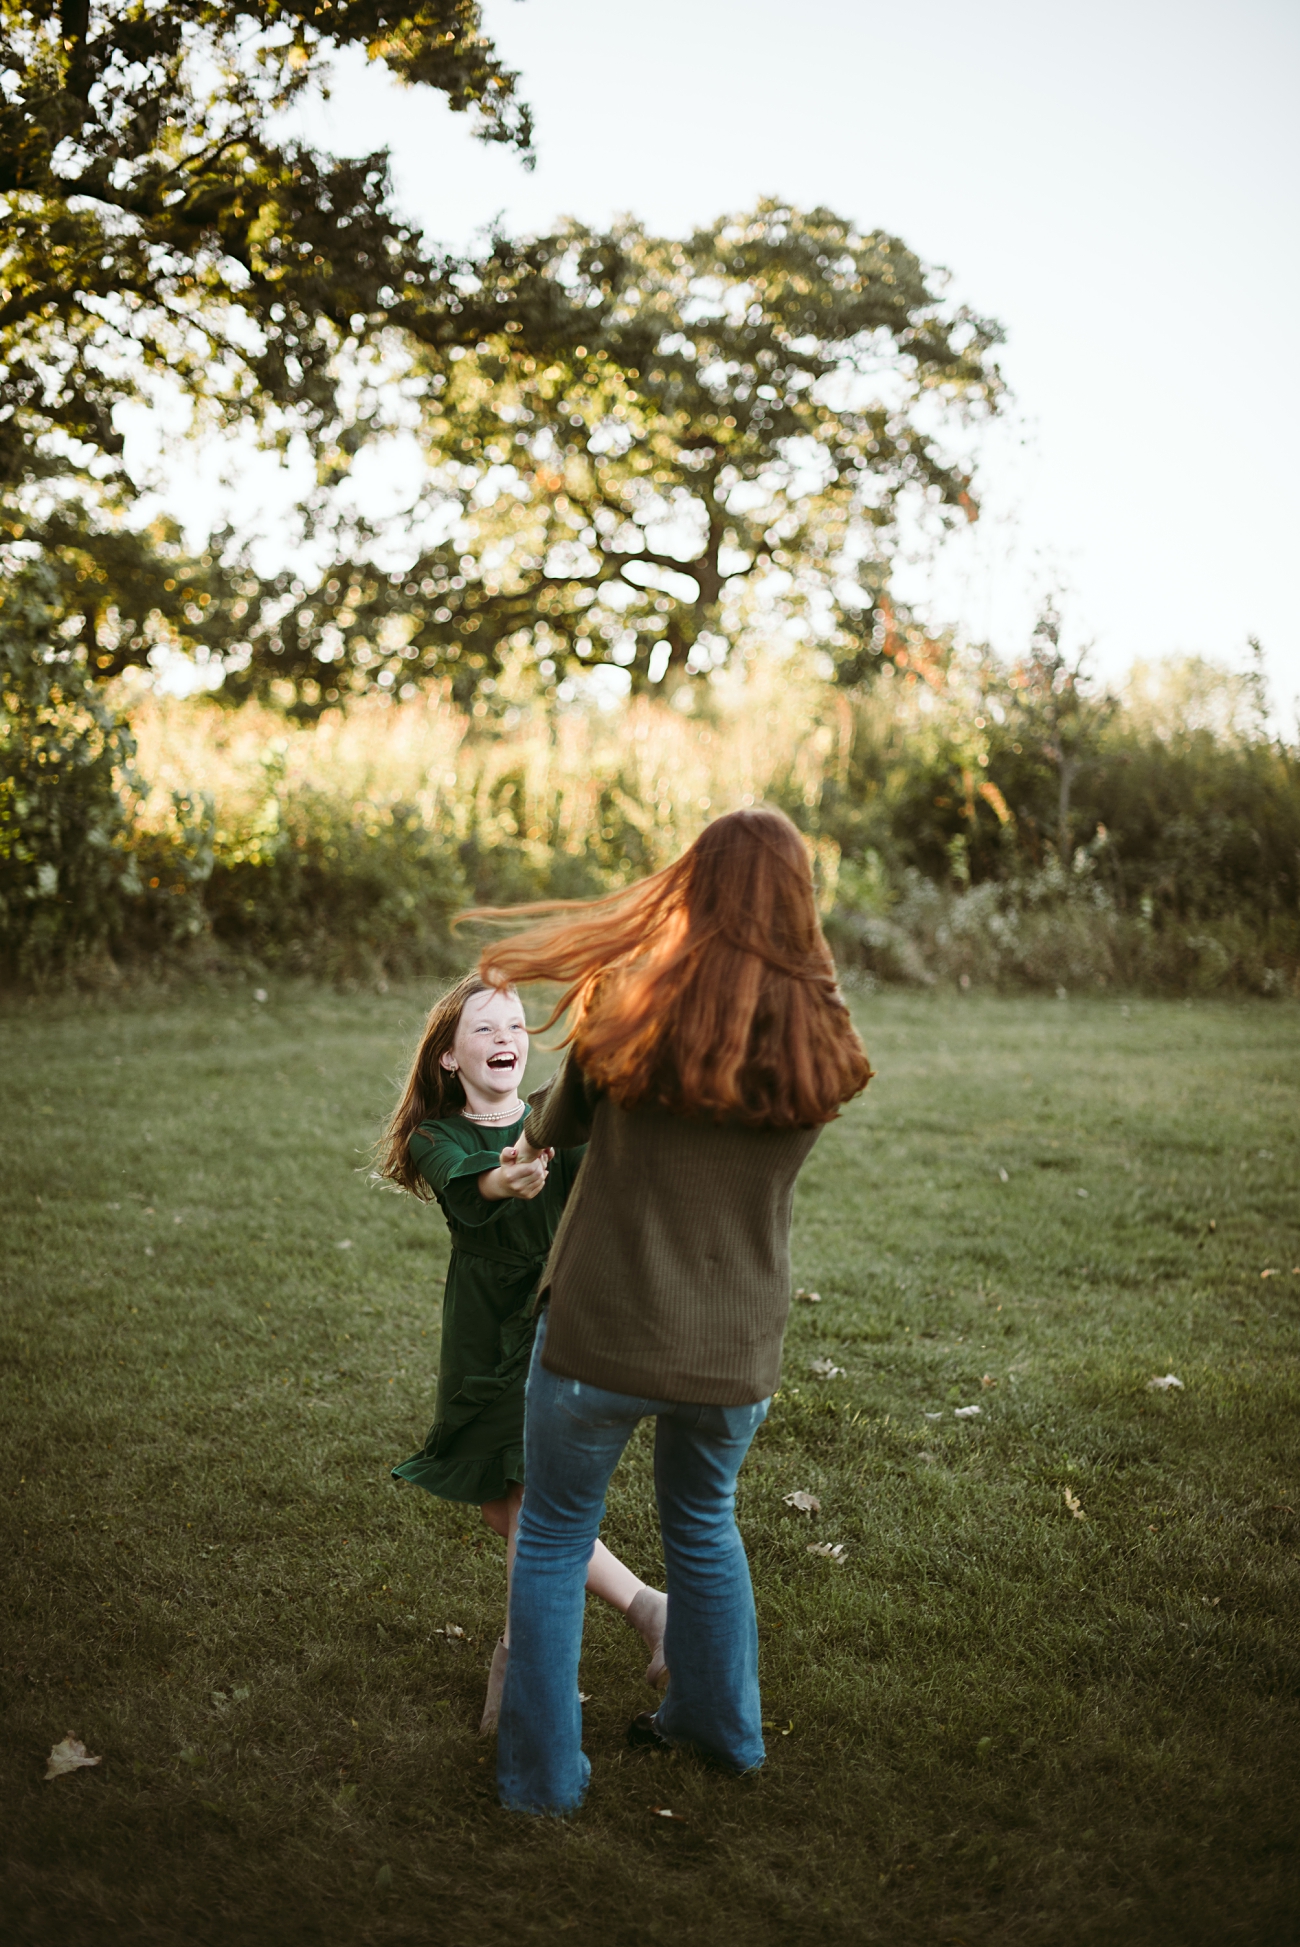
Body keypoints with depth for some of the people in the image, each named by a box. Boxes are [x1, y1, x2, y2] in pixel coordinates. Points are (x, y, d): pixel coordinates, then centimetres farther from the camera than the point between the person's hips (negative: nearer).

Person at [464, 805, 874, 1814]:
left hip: (601, 1334, -3)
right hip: (734, 1352, 3)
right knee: (704, 1524, 28)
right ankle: (720, 1722, 43)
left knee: (554, 1540, 17)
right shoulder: (820, 1043, -7)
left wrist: (535, 1137, 29)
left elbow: (560, 1121, 3)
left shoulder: (629, 1005, -13)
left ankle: (543, 1772, 25)